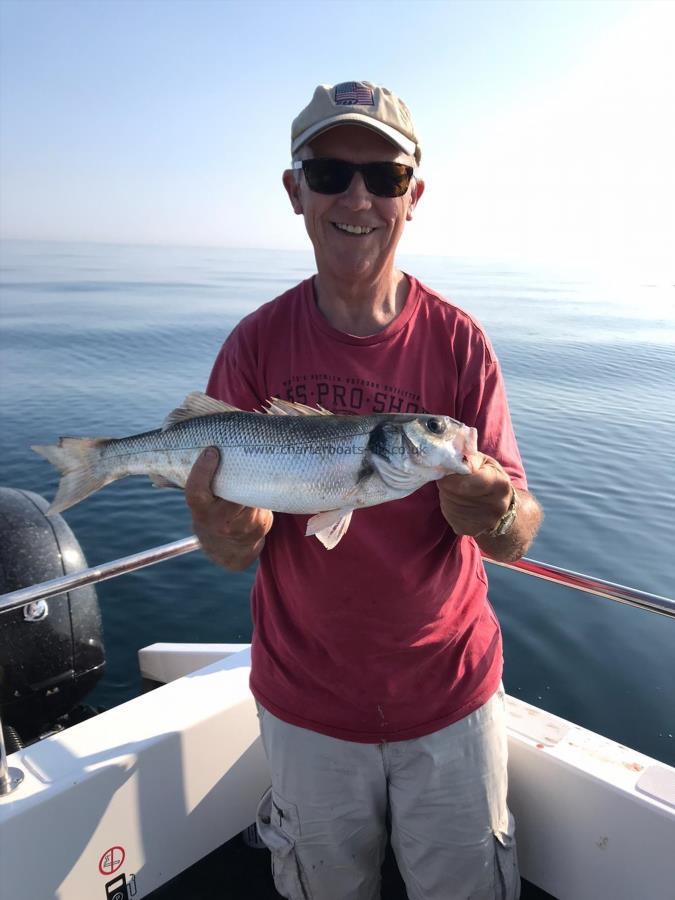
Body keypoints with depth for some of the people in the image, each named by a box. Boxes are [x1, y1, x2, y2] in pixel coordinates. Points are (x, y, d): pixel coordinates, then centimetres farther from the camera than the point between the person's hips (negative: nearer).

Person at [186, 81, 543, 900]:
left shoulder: (458, 342, -11)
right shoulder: (258, 343, -11)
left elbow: (519, 534, -13)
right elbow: (231, 553, -11)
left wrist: (497, 514, -36)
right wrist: (229, 528, -34)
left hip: (451, 695, 0)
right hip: (305, 702, 1)